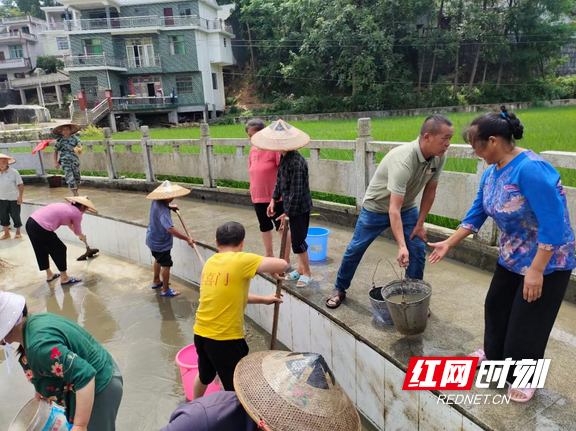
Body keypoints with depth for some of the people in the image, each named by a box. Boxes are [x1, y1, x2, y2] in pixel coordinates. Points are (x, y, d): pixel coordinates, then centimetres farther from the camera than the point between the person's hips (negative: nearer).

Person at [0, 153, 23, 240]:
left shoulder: (14, 172, -8)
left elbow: (21, 185, -8)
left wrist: (20, 197, -12)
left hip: (13, 199, -4)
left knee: (15, 216, 5)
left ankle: (18, 232, 21)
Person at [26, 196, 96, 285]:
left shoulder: (67, 206, 21)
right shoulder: (77, 213, -2)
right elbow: (78, 232, 14)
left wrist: (81, 235, 52)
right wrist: (82, 237, 37)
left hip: (30, 222, 9)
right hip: (41, 228, -9)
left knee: (41, 251, 25)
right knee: (60, 250, 10)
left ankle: (49, 275, 44)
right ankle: (64, 278, 22)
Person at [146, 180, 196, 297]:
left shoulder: (156, 202, -8)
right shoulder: (162, 211, -36)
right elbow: (170, 229, -47)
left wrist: (170, 207, 4)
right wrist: (187, 238, -47)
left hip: (153, 239, 10)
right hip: (160, 243, -10)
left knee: (158, 260, 29)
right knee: (166, 265, 5)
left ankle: (156, 281, 48)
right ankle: (165, 290, 19)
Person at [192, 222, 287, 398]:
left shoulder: (211, 262, 6)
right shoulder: (241, 260, -17)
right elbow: (282, 265, -20)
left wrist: (264, 299, 21)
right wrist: (272, 269, 3)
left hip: (201, 334, 8)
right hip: (225, 339, -8)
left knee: (204, 376, 32)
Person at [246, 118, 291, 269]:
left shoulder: (275, 147, -15)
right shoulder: (252, 150, 6)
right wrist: (253, 192, 14)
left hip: (275, 197, -7)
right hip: (258, 197, 7)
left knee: (281, 228, 5)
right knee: (264, 227, 20)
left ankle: (286, 261, 17)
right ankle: (269, 256, 39)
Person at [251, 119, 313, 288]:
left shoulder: (296, 162, -27)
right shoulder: (284, 157, 2)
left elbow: (296, 192, -25)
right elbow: (280, 180, 14)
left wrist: (287, 213, -20)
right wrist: (274, 199, 12)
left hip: (299, 207, -9)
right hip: (290, 205, 9)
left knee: (298, 240, 2)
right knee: (296, 238, 18)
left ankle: (307, 273, 21)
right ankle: (300, 269, 34)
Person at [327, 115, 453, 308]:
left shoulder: (439, 157, -17)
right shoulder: (403, 160, -39)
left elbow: (429, 191, -3)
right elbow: (394, 209, -41)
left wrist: (420, 224, -3)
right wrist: (402, 246, -45)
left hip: (407, 208, 6)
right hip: (377, 206, -5)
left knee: (418, 249, -3)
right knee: (355, 249, 5)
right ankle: (339, 289, 25)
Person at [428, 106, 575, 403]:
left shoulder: (531, 169, -30)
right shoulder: (491, 174, -2)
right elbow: (476, 214, 7)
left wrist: (536, 270, -27)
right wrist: (448, 244, 8)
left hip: (547, 261, -8)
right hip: (513, 256, 8)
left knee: (527, 322, 4)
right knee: (497, 305, 21)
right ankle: (495, 353, 46)